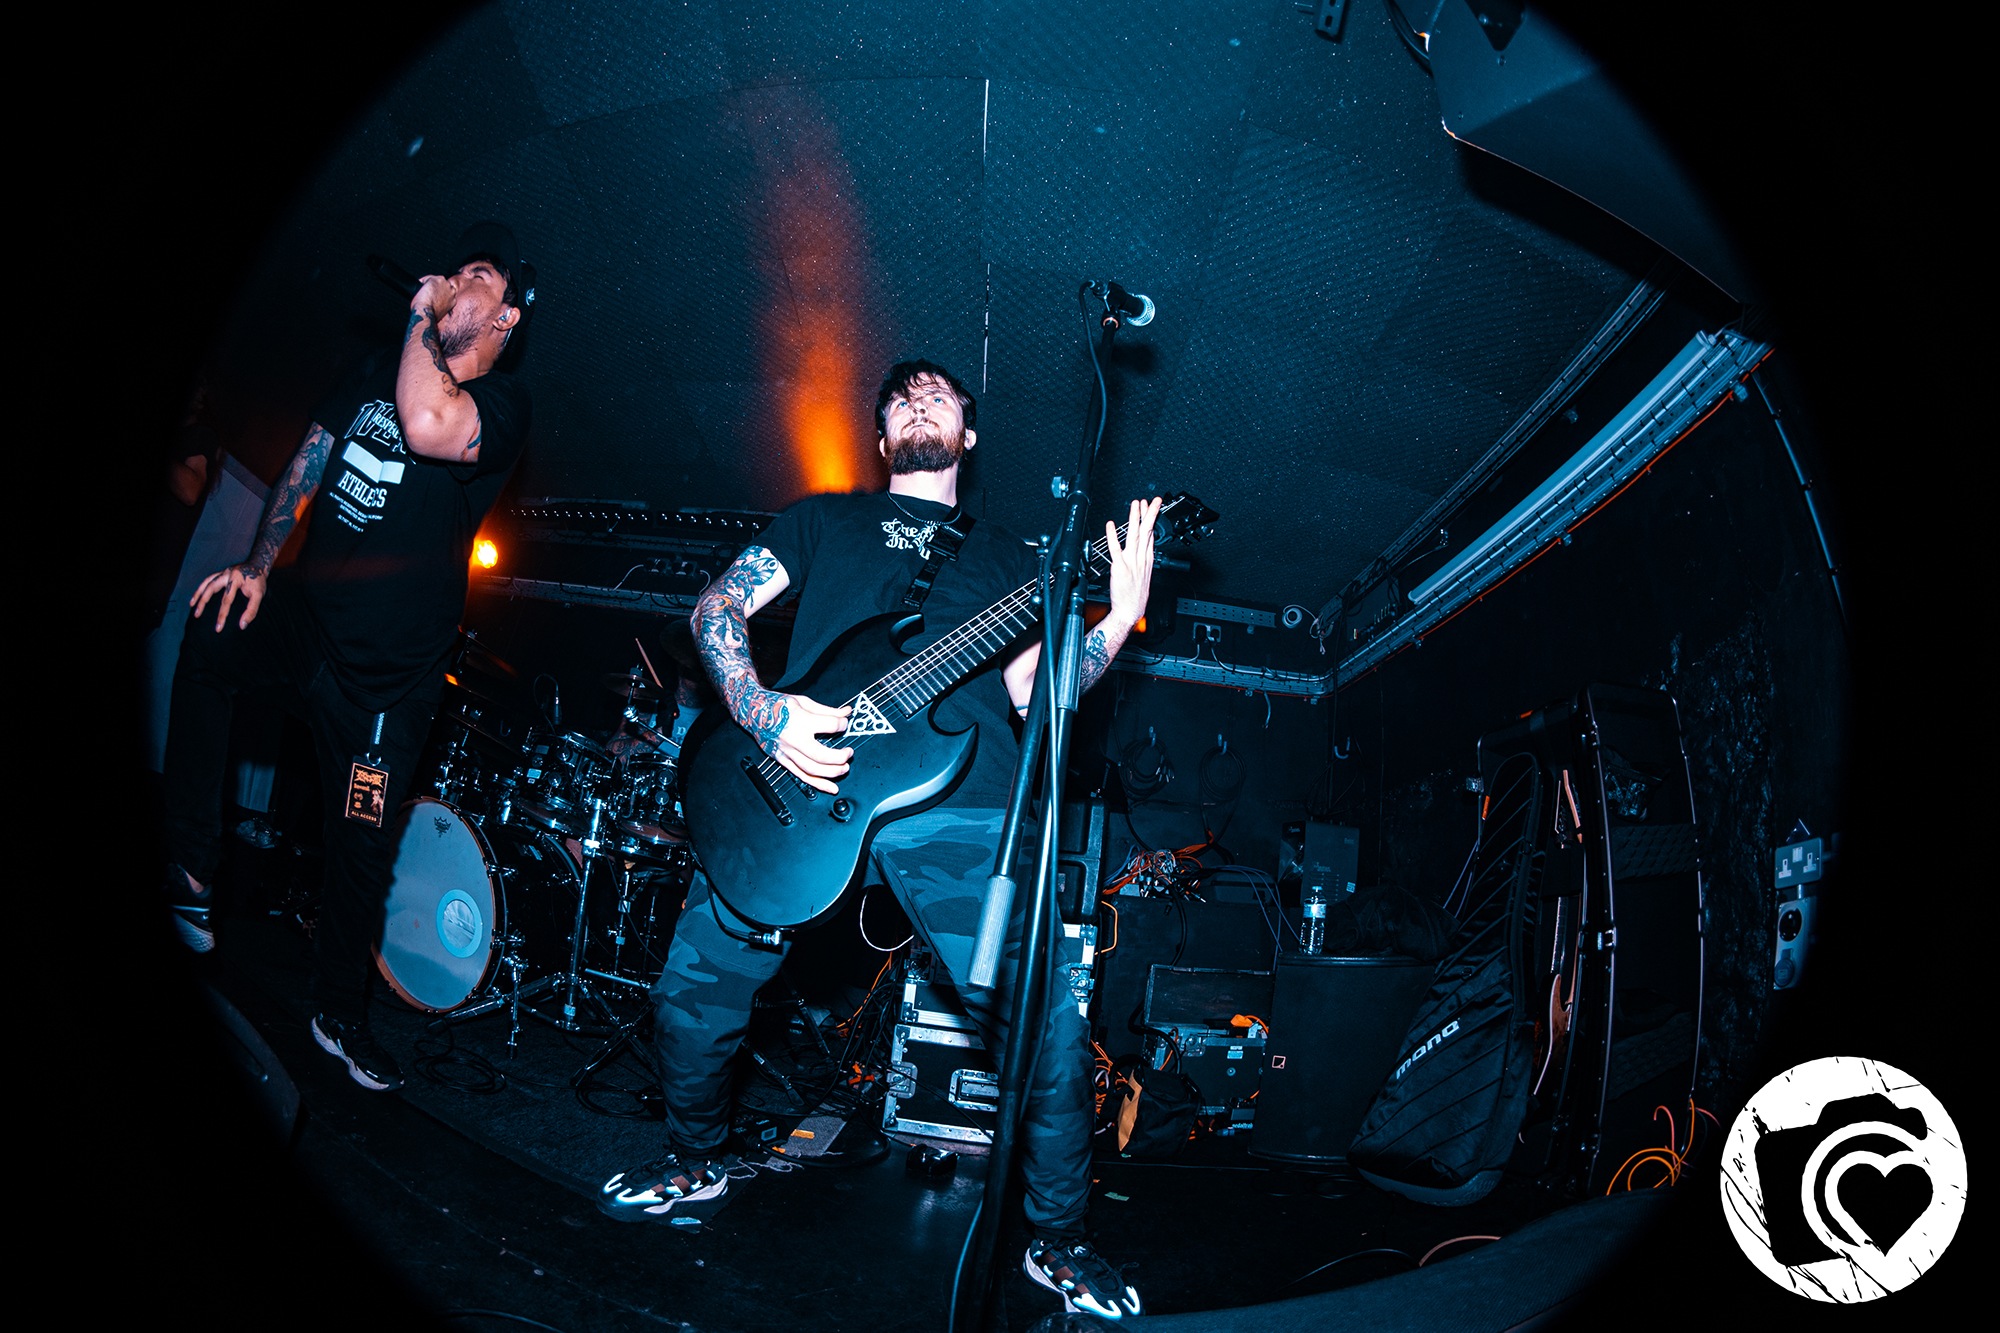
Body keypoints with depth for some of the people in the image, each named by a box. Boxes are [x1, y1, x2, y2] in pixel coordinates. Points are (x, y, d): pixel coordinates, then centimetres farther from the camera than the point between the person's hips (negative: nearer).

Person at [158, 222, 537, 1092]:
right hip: (300, 617, 5)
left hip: (385, 672, -5)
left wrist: (421, 318, -19)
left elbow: (429, 427, -35)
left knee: (362, 850, 3)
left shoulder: (504, 404, -12)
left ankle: (339, 1015, 27)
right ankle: (190, 874, -13)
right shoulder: (383, 374, 10)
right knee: (209, 632, -27)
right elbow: (309, 462, 13)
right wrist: (259, 566, 0)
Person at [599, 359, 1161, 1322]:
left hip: (958, 802, 0)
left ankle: (1058, 1241, 15)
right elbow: (717, 607, 13)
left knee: (1048, 1030, -10)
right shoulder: (822, 518, 23)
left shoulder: (1003, 555, 24)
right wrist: (761, 713, -6)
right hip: (797, 780, 1)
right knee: (691, 995, 1)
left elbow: (1031, 693, 14)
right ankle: (695, 1162, 32)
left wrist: (1122, 618, -2)